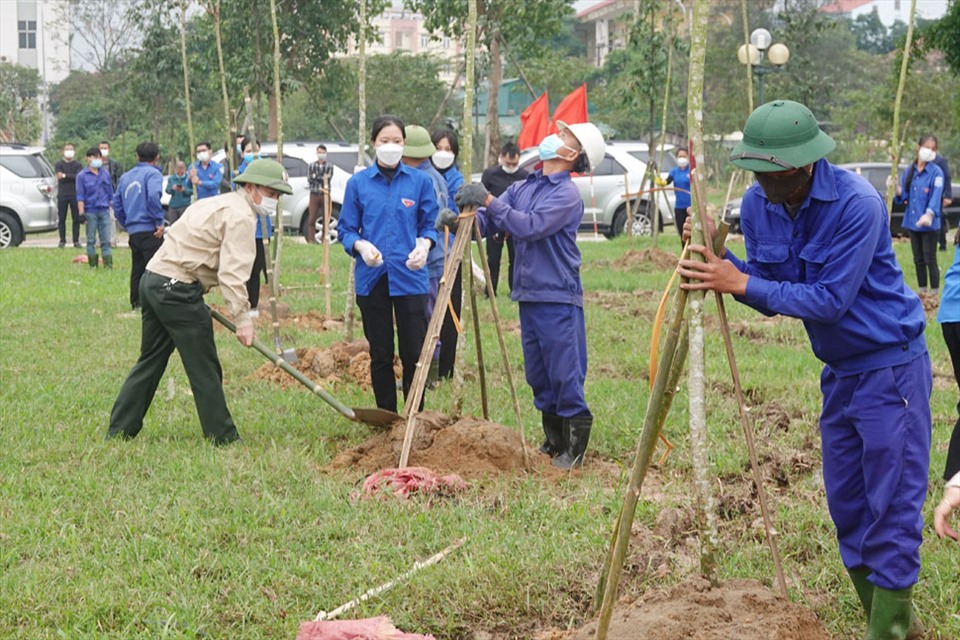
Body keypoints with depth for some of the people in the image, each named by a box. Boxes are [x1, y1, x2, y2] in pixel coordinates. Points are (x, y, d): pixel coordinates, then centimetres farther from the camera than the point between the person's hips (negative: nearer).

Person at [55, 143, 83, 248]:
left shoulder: (78, 165, 9)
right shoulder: (59, 164, 10)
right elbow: (60, 177, -6)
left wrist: (65, 175, -14)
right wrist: (72, 177, -12)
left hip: (75, 195, 0)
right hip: (62, 195, 0)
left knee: (76, 219, -3)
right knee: (61, 219, -1)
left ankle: (76, 240, 2)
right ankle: (62, 240, 6)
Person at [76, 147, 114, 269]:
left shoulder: (105, 174, 10)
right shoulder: (82, 176, 2)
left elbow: (110, 192, 16)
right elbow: (80, 196, 0)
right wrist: (81, 212, -8)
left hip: (104, 211, 2)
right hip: (90, 211, -2)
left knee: (106, 240, -1)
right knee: (91, 240, 4)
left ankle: (108, 264, -1)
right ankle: (93, 265, 9)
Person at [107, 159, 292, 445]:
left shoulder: (217, 203, 22)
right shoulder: (241, 216, -9)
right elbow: (232, 272, -19)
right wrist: (242, 319, -19)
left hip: (152, 280, 10)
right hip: (178, 290, -10)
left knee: (151, 360, 16)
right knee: (204, 369, -1)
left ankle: (119, 429, 19)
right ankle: (222, 437, 5)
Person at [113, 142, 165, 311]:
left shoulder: (126, 176, 17)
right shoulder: (152, 173, -5)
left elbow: (117, 204, 18)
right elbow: (153, 196, -22)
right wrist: (159, 222, -15)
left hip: (133, 232, 7)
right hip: (149, 230, -7)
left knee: (137, 269, 14)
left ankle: (136, 304, 18)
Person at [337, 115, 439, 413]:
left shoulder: (420, 181, 4)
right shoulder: (358, 183, 4)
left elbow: (430, 224, 9)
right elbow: (345, 229, 7)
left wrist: (424, 245, -13)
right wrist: (361, 245, -14)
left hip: (410, 277, -1)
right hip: (372, 277, 1)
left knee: (414, 354, -2)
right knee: (380, 355, 8)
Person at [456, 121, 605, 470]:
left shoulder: (567, 194, -11)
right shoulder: (522, 187, 12)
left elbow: (531, 226, -23)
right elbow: (489, 221, 8)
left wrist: (489, 201, -21)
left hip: (558, 299, -7)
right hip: (528, 296, 8)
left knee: (565, 376, -4)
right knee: (538, 377, 14)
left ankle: (574, 449, 7)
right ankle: (553, 442, 26)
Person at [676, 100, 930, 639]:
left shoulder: (857, 203, -24)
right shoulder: (757, 205, -3)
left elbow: (831, 301, -25)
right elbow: (771, 296, 3)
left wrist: (742, 283, -25)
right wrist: (721, 262, -14)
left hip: (890, 366, -8)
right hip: (840, 372, 8)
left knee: (892, 509, -5)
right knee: (847, 507, 12)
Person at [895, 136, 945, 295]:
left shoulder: (936, 172, -8)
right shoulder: (909, 172, 9)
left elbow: (936, 195, -21)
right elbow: (904, 196, 11)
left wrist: (929, 214, -38)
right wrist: (897, 188, -12)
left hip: (930, 224, -5)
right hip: (912, 222, 5)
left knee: (930, 259, -4)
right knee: (918, 259, 12)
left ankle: (934, 292, 3)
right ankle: (922, 291, 21)